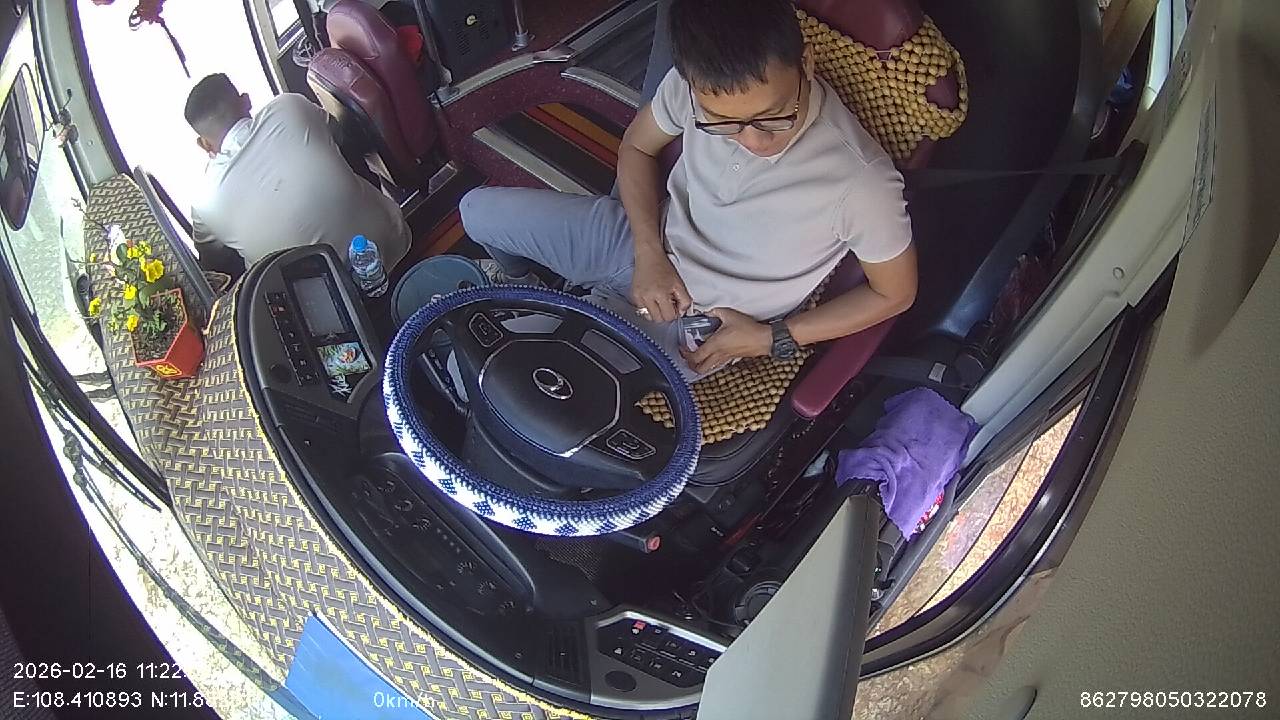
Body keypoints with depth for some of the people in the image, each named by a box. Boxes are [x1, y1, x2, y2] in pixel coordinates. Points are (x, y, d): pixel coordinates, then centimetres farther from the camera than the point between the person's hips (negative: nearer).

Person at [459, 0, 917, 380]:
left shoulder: (860, 181, -33)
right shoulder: (697, 83, -22)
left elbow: (896, 293, -14)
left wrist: (773, 339, -16)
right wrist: (649, 254, -13)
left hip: (703, 321, -4)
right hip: (649, 245, 4)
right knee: (480, 211, 2)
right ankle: (521, 282, 38)